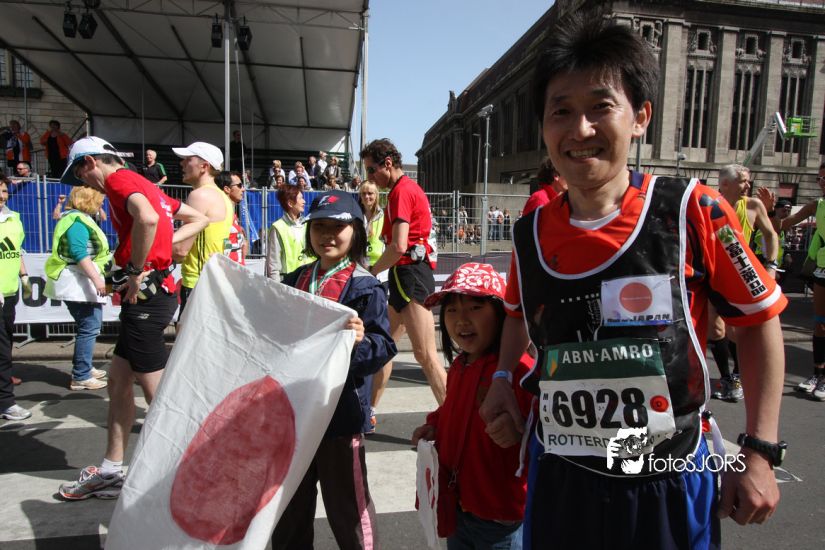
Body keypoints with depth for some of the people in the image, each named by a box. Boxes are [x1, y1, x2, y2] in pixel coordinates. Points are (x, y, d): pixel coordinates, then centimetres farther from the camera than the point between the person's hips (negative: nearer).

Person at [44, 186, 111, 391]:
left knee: (89, 327, 17)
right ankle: (81, 377, -3)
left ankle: (83, 368, 28)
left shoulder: (81, 218, 18)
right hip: (78, 283, -11)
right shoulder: (77, 220, -14)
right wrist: (96, 278, -27)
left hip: (84, 282, 11)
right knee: (89, 328, -8)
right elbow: (79, 253, -23)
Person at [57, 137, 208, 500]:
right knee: (118, 382, 17)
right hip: (153, 292, 10)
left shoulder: (119, 179, -8)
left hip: (145, 292, -10)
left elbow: (147, 218, -32)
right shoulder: (143, 184, 20)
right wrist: (166, 242, 10)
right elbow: (199, 219, 25)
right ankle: (111, 472, 28)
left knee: (157, 392, -1)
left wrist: (136, 271, -20)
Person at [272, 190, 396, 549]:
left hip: (339, 414, -6)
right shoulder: (295, 281, 7)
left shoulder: (364, 288, -12)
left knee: (347, 507, 8)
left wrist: (362, 341, -35)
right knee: (288, 507, 22)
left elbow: (384, 349, -17)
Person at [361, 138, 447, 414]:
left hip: (410, 274, -11)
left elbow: (398, 246, -21)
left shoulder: (402, 191, -11)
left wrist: (370, 273, -7)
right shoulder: (410, 188, 20)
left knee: (425, 355, -11)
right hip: (406, 276, 11)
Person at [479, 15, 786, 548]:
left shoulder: (694, 213, -13)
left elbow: (759, 319, -2)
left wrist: (760, 453, -4)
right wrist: (504, 376, 0)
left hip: (670, 486, -2)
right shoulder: (531, 234, -3)